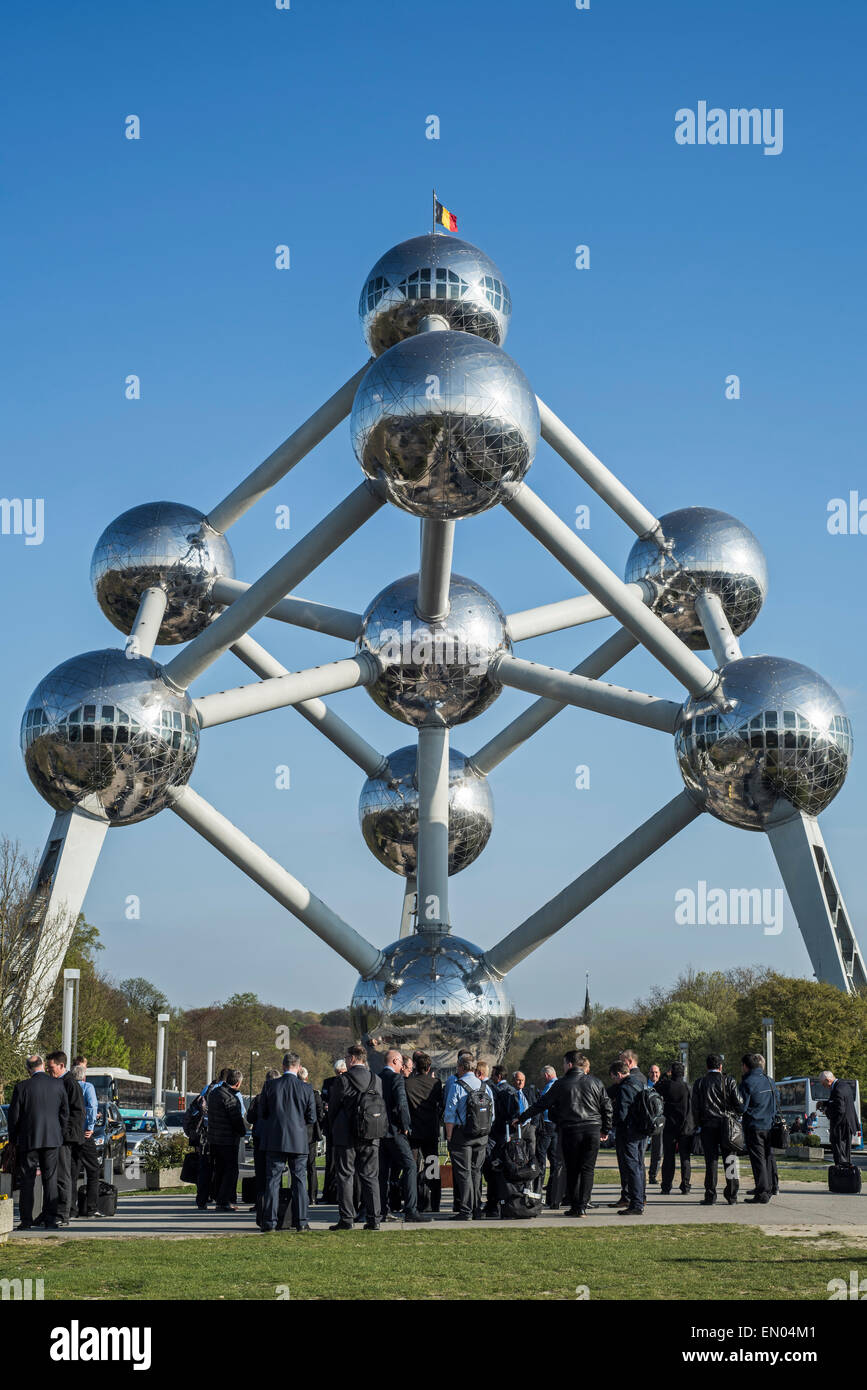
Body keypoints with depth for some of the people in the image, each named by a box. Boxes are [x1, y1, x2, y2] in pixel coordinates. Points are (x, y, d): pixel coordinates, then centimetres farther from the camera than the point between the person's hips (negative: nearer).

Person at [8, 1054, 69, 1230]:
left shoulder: (22, 1087, -8)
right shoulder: (58, 1085, 0)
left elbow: (14, 1116, -3)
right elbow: (65, 1112, 5)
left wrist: (13, 1140, 9)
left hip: (28, 1139, -2)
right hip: (52, 1139, 2)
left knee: (27, 1181, 5)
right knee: (50, 1179, 8)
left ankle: (26, 1220, 5)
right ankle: (51, 1220, 6)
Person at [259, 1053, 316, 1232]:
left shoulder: (270, 1086, -4)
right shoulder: (306, 1088, -5)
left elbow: (262, 1113, 3)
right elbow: (311, 1118, -1)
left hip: (275, 1140, 0)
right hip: (298, 1141, 0)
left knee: (272, 1180, 5)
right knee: (299, 1180, 7)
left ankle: (270, 1222, 4)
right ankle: (301, 1221, 6)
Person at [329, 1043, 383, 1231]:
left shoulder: (343, 1080, -10)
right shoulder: (377, 1080, 3)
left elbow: (333, 1108, -3)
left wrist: (334, 1129, 12)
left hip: (346, 1137, -4)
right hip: (371, 1138, 4)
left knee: (345, 1177, 3)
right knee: (370, 1177, 9)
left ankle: (346, 1219, 1)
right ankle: (373, 1220, 8)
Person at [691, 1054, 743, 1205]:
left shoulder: (700, 1083, 3)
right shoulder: (728, 1081, -1)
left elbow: (695, 1108, 1)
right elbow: (739, 1104, -3)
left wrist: (699, 1124, 12)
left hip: (708, 1126, 1)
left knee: (711, 1160, 2)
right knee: (730, 1160, 6)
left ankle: (710, 1196, 0)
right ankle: (732, 1195, 7)